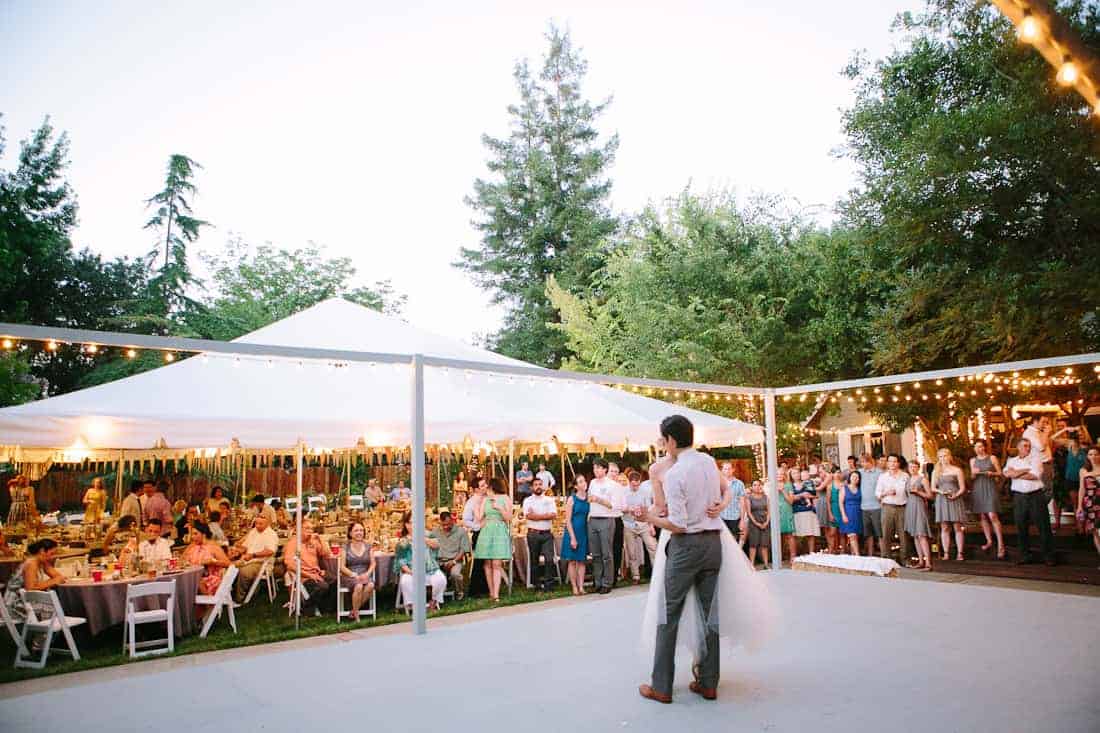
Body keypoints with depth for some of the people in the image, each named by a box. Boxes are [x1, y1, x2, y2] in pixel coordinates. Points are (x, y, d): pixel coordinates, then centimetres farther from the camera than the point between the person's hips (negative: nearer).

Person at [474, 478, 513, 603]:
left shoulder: (505, 499, 7)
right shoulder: (486, 499, 16)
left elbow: (508, 518, 0)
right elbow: (479, 518, 10)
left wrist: (500, 508, -13)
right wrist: (475, 506, 11)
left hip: (500, 533, -4)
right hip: (486, 532, 4)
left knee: (496, 564, -10)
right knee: (488, 564, 1)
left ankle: (496, 595, -14)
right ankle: (491, 592, 8)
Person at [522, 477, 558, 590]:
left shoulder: (549, 500, 11)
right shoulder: (527, 501, 6)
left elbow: (554, 515, -4)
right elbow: (529, 516, -11)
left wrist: (536, 515, -9)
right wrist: (546, 515, -9)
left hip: (547, 534, 1)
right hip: (533, 533, -1)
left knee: (549, 559, -10)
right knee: (534, 560, 4)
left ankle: (548, 583, -2)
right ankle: (537, 584, 14)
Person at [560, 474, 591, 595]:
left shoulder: (589, 498, 5)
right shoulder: (572, 499, -7)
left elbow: (590, 516, 10)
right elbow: (568, 520, -8)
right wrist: (572, 537, -14)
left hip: (584, 532, 4)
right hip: (573, 532, -4)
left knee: (582, 560, 6)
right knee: (573, 561, 2)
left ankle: (581, 587, 9)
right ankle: (575, 587, 7)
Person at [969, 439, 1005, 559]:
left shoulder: (992, 458, 3)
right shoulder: (973, 460, 12)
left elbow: (1000, 473, 4)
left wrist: (992, 473, -14)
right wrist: (974, 473, -5)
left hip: (990, 488, -4)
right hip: (977, 489, 4)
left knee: (992, 516, -13)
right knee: (983, 516, 6)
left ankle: (1000, 545, -11)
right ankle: (989, 541, 17)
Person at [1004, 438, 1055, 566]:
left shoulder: (1036, 457, 4)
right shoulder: (1012, 460, 11)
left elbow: (1035, 475, -10)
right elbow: (1007, 473, -9)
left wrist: (1016, 474, -3)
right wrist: (1027, 470, -10)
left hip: (1036, 495, -2)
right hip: (1019, 497, 2)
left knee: (1043, 526, 1)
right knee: (1021, 527, 6)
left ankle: (1048, 556, 10)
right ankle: (1025, 555, 16)